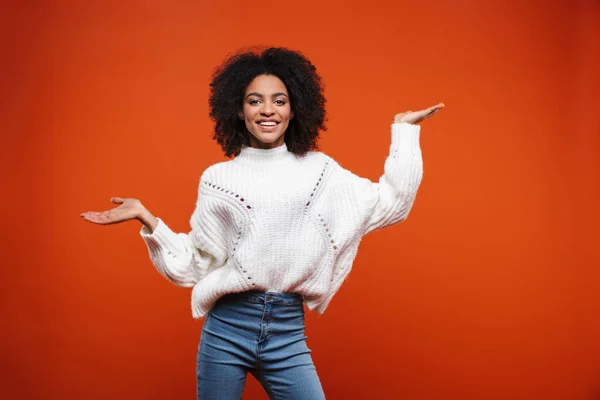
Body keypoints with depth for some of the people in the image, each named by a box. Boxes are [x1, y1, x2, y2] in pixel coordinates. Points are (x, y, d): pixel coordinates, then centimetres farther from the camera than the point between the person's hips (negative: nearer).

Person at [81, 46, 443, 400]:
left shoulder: (320, 170, 6)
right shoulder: (218, 178, 3)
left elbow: (392, 203, 5)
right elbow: (193, 264, 4)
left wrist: (403, 129, 7)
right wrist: (147, 220, -6)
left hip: (288, 332, 1)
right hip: (225, 329, 0)